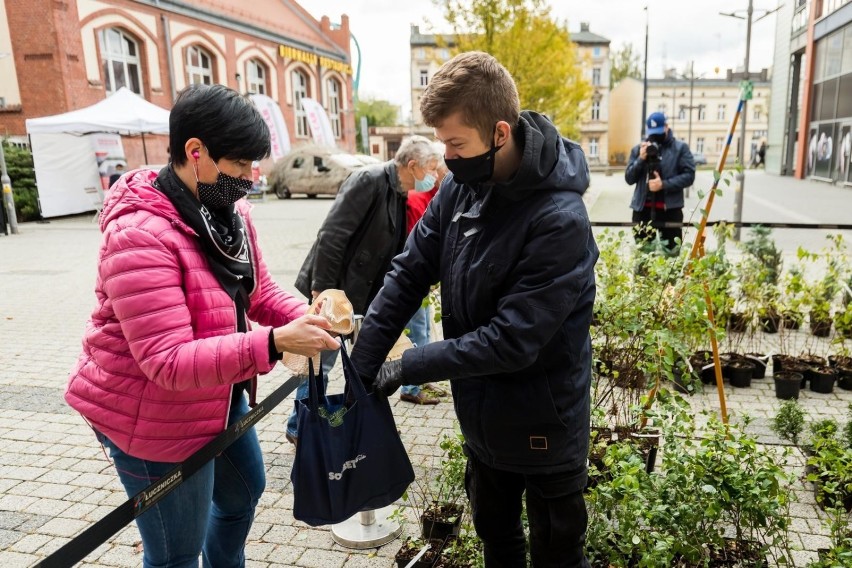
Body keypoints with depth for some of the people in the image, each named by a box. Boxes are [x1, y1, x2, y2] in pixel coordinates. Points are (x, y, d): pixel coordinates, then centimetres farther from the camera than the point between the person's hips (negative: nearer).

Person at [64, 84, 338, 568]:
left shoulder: (229, 211, -2)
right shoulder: (139, 236, -29)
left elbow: (260, 292, 3)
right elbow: (169, 362, -33)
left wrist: (304, 317, -18)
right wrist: (274, 342, -41)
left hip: (220, 396, 9)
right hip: (154, 419, -9)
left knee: (245, 490, 28)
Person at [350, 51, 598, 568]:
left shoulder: (560, 220, -29)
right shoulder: (462, 186, -8)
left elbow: (511, 342, -29)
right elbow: (409, 274, -5)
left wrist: (407, 368, -21)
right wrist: (360, 367, -9)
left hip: (542, 425, -6)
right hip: (481, 416, 6)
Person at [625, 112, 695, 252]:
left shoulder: (680, 147, 1)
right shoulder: (638, 149, 8)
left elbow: (689, 175, -6)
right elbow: (629, 179, 3)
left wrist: (664, 184, -17)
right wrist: (641, 159, -11)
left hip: (670, 208, -2)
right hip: (642, 208, 2)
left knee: (671, 252, 4)